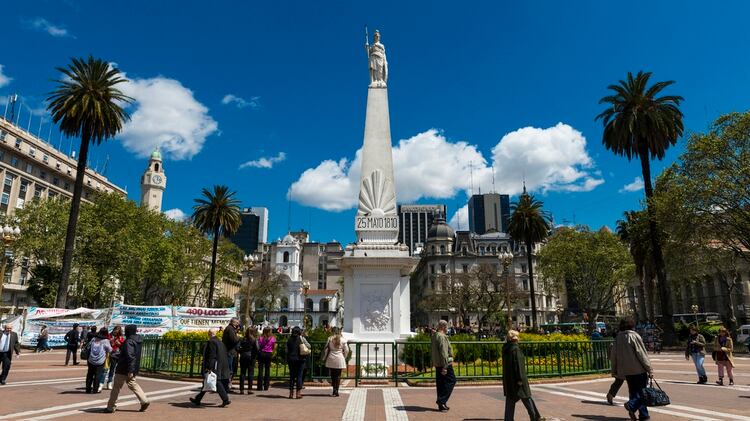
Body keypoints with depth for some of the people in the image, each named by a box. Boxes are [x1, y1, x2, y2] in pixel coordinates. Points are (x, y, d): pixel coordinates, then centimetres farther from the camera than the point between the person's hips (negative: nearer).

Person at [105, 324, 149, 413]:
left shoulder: (129, 342, -20)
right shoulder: (138, 341, 8)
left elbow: (130, 356, -27)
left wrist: (130, 370, -28)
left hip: (124, 369, -9)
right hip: (134, 368, 9)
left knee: (116, 387, 5)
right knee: (132, 384, 19)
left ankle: (111, 407, 14)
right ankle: (144, 401, 11)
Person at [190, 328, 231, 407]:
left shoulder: (211, 342, -15)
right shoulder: (219, 342, 12)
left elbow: (212, 356, -21)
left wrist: (209, 367, -21)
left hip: (214, 367, -9)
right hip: (220, 366, 9)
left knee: (217, 383, -7)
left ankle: (226, 400, -8)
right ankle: (198, 399, 24)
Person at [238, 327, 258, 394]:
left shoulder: (243, 340, 2)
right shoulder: (255, 340, -5)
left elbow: (238, 348, -6)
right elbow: (257, 348, -13)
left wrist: (241, 353, 8)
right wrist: (255, 356, -1)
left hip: (243, 356, 2)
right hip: (251, 356, -2)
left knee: (242, 373, 8)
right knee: (250, 373, 3)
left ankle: (241, 389, 9)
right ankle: (249, 389, 2)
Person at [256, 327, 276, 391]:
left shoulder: (261, 338, -5)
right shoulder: (273, 338, -3)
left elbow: (258, 346, -5)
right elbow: (275, 347, 0)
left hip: (261, 353, -1)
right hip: (269, 354, 1)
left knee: (260, 369, 4)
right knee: (267, 370, 8)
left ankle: (260, 386, 4)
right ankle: (266, 386, 10)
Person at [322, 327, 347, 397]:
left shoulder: (329, 339, -2)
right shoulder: (342, 340, -2)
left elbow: (326, 349, 0)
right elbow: (346, 350, 2)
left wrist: (324, 358, 11)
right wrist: (344, 357, 19)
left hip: (331, 359, 0)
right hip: (340, 360, 0)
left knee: (333, 375, 9)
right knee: (338, 375, 6)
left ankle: (334, 391, 5)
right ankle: (336, 391, 4)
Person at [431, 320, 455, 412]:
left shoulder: (434, 336, 14)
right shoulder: (442, 337, -18)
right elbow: (443, 353, -22)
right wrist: (445, 367, -23)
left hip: (437, 364, 10)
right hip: (444, 363, -10)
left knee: (441, 383, 13)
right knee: (451, 380, -1)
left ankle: (441, 404, 17)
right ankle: (441, 401, -5)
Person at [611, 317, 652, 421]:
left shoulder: (618, 338, 9)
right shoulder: (635, 336, -9)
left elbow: (614, 355, 12)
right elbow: (642, 354, -12)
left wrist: (614, 371, 19)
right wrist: (649, 369, -7)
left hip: (626, 370, 6)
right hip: (638, 369, -6)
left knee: (633, 391, 11)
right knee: (642, 390, 1)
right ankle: (632, 405, -21)